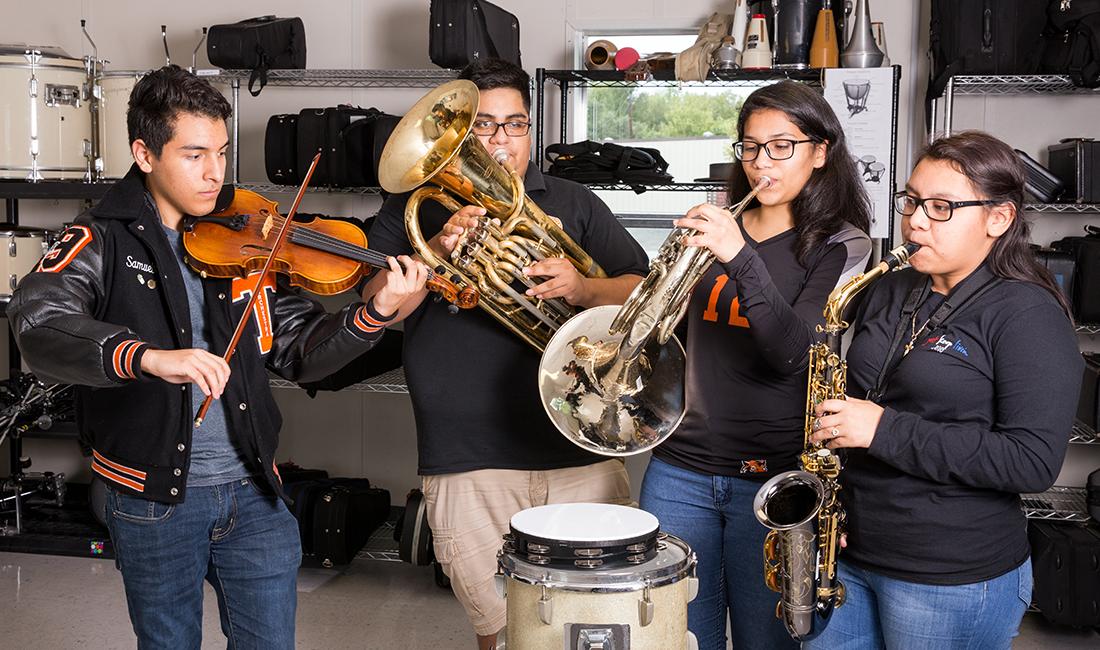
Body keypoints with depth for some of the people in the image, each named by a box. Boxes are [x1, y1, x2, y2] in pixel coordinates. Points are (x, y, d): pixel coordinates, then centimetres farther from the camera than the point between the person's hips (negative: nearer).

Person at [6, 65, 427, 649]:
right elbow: (38, 327, -26)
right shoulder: (102, 241, -8)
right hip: (152, 495, -2)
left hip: (252, 491, 3)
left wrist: (377, 311, -16)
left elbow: (300, 352, 2)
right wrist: (149, 357, -43)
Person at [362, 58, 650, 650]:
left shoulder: (573, 205, 13)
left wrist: (582, 288, -14)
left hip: (581, 454, 1)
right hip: (467, 463, -1)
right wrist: (439, 250, -17)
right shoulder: (416, 209, 9)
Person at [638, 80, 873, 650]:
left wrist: (741, 258, -30)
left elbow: (794, 355, -19)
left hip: (773, 475, -3)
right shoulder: (714, 227, 9)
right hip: (680, 471, 4)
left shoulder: (840, 246, -3)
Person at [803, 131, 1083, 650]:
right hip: (850, 555, 6)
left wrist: (886, 430, -23)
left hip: (956, 583, -6)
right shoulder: (887, 294, 8)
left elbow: (1034, 462, -20)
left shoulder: (1027, 313, -12)